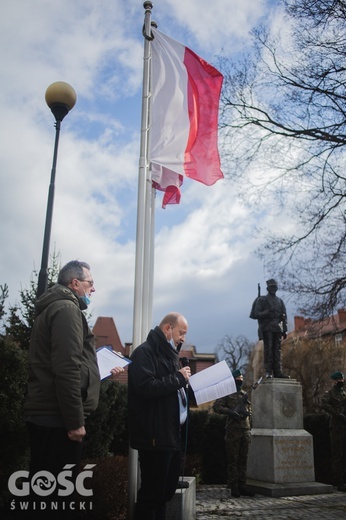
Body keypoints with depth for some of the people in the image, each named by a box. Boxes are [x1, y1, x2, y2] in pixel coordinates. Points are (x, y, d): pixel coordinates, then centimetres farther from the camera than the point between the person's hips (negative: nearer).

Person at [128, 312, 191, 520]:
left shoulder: (168, 354, 20)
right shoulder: (145, 352, -11)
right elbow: (146, 387, -25)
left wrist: (185, 382, 6)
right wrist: (179, 378, -17)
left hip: (172, 434, 10)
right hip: (155, 437, -10)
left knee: (166, 491, 17)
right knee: (151, 493, -2)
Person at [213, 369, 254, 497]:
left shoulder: (245, 394, 19)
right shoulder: (227, 393, 0)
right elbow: (216, 406, -10)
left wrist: (250, 429, 16)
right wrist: (230, 412, -20)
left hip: (245, 430, 6)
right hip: (233, 430, -6)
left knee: (243, 460, 7)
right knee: (233, 460, -2)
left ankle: (242, 486, 12)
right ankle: (234, 487, 3)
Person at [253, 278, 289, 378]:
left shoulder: (280, 301, 20)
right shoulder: (262, 300, 7)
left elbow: (284, 316, 17)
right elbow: (257, 314, -2)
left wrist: (285, 330, 9)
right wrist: (267, 312, -17)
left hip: (278, 329, 4)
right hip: (267, 328, -4)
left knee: (277, 351, 1)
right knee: (268, 350, -7)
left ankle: (277, 371, 1)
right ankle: (268, 371, -6)